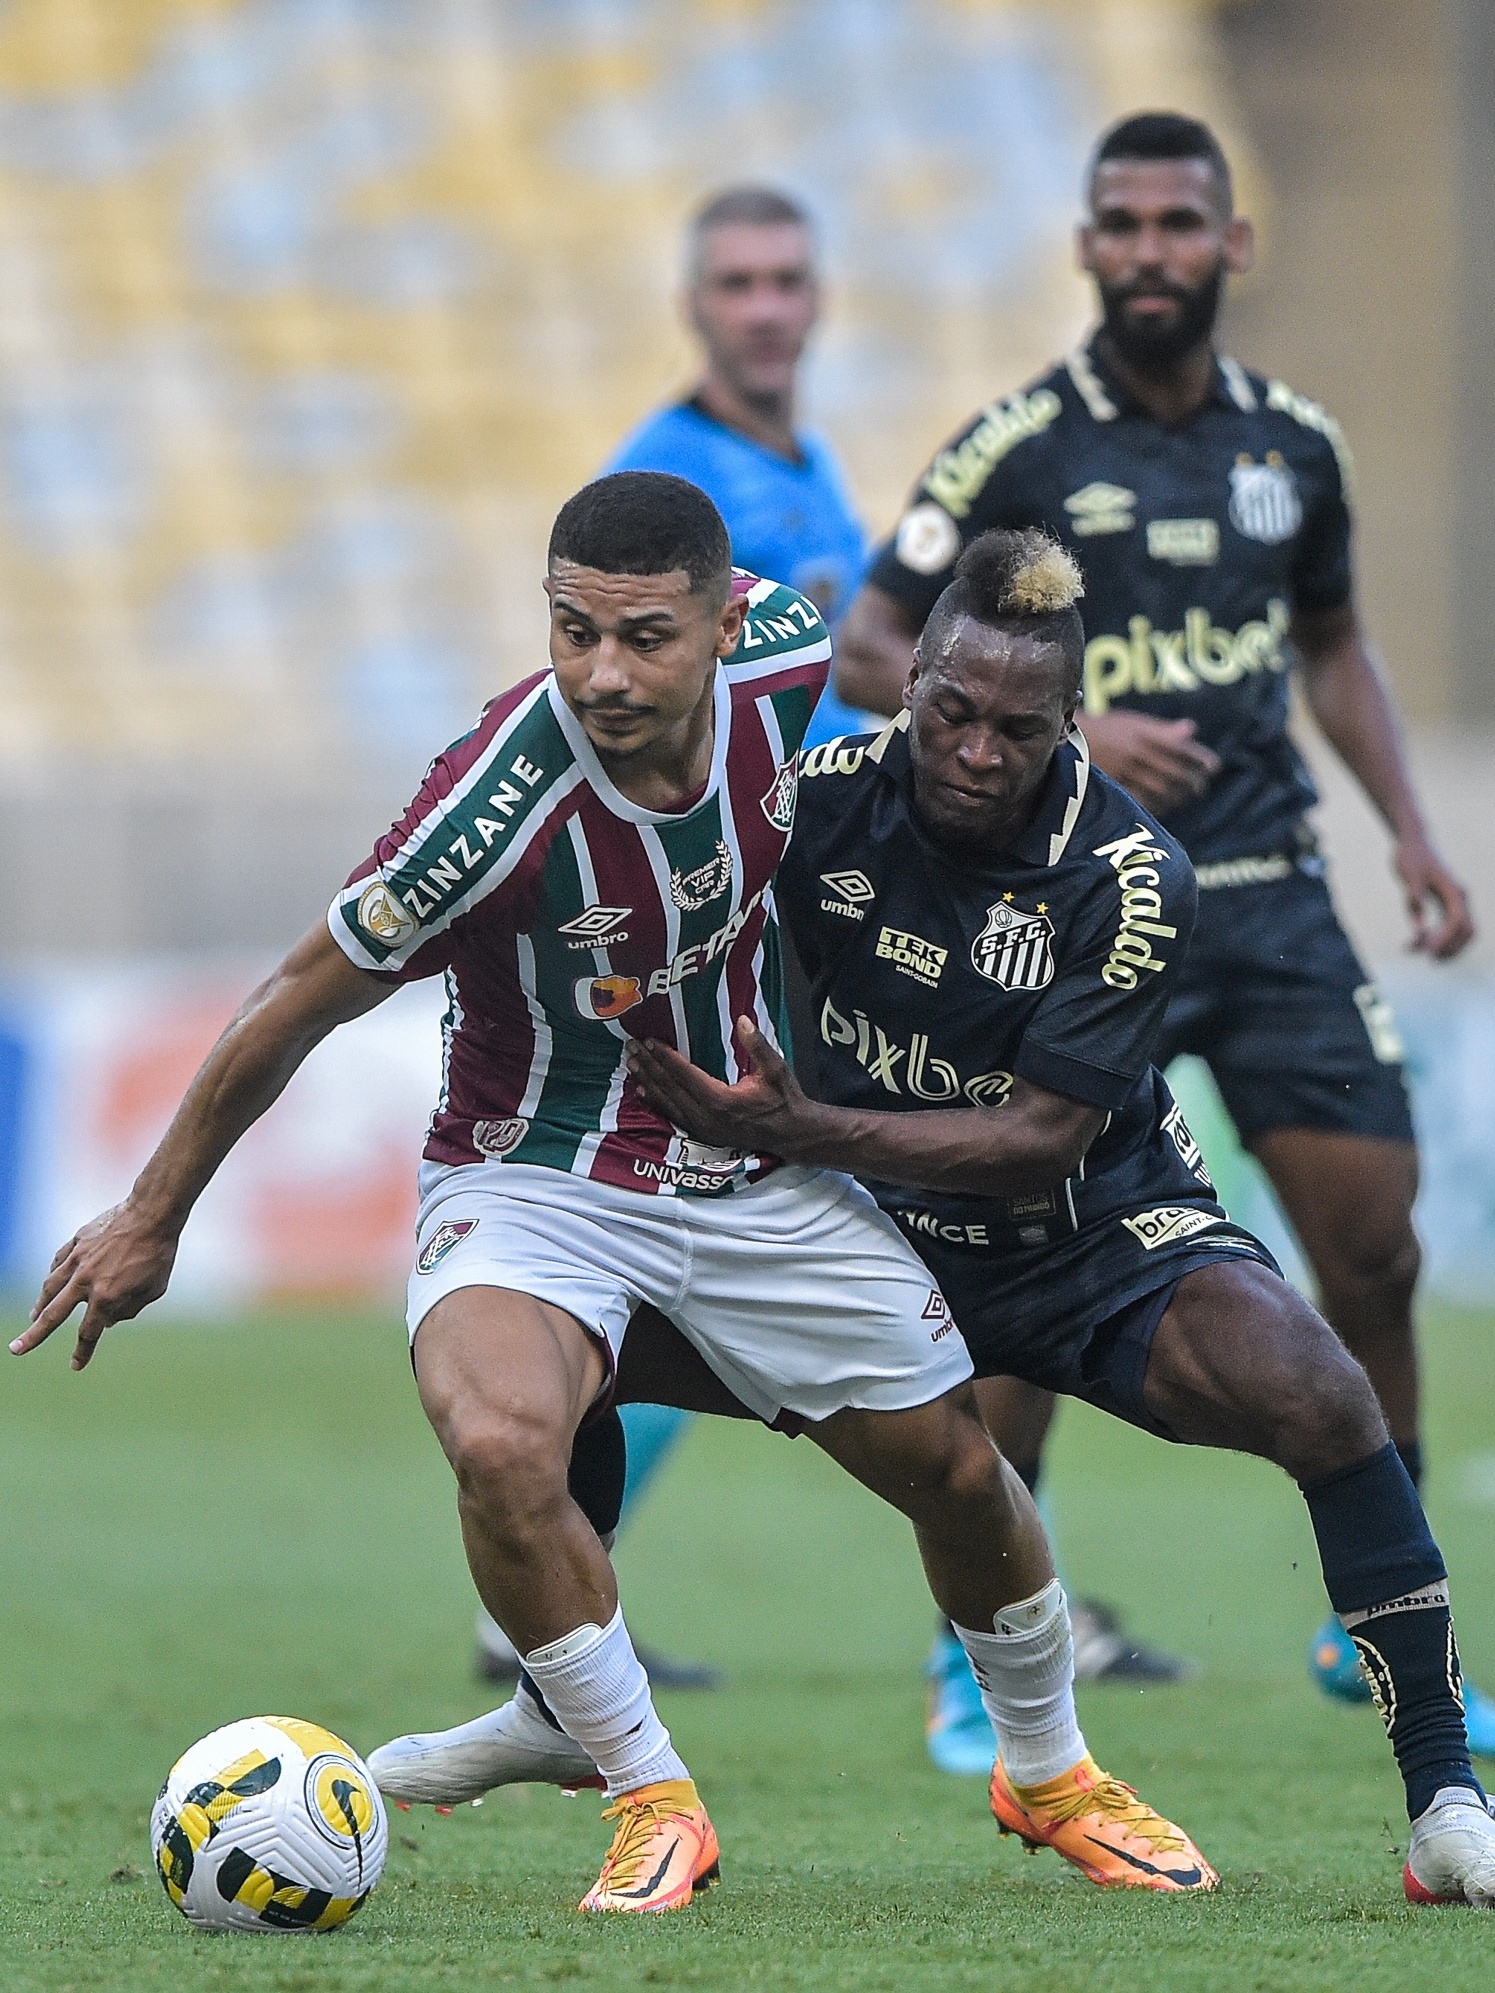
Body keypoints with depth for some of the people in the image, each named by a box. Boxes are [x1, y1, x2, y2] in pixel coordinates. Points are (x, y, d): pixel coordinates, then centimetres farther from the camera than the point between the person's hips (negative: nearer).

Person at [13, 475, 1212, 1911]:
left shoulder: (789, 660, -19)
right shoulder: (495, 809, -31)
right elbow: (296, 1009, -17)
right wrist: (151, 1221, -8)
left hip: (759, 1174, 5)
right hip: (536, 1181, -4)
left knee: (959, 1475, 10)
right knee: (499, 1444, -33)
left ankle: (1050, 1768, 39)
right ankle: (654, 1804, -12)